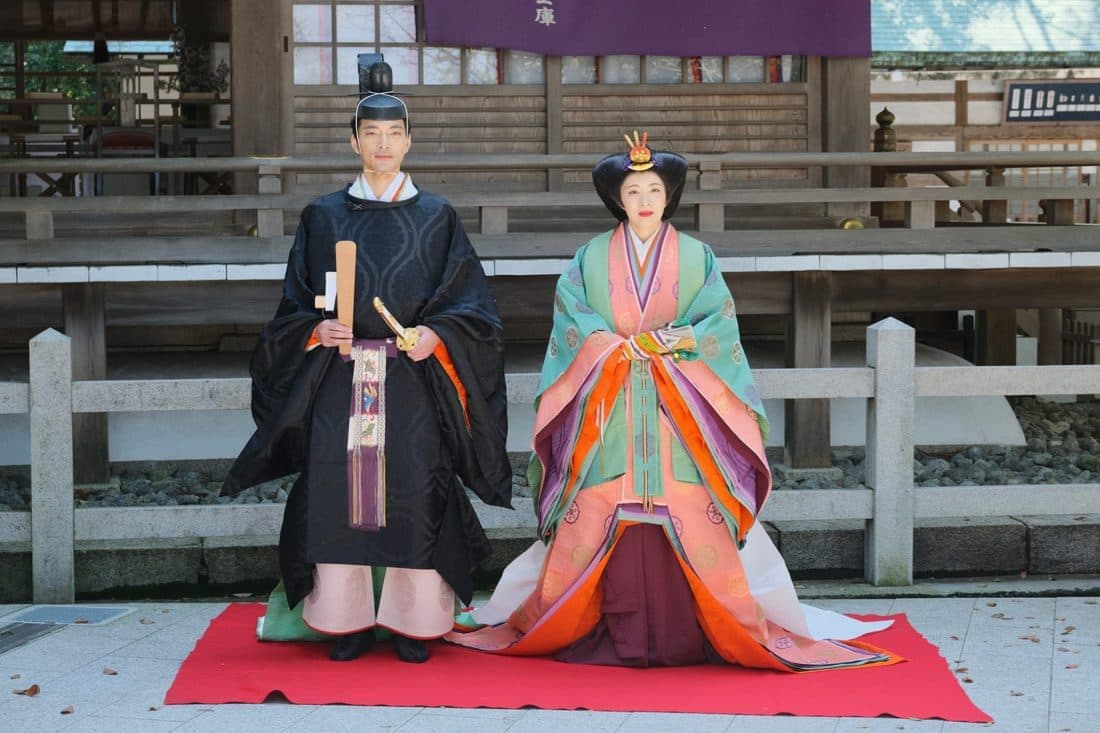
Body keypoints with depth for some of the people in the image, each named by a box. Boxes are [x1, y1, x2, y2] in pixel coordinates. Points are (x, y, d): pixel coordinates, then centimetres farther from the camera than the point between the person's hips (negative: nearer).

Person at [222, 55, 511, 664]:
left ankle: (411, 622, 7)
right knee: (340, 498, -1)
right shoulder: (323, 217, 9)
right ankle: (348, 621, 9)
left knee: (412, 498, -3)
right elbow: (296, 305, 10)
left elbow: (470, 301, 3)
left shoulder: (436, 218, 7)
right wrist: (319, 330, -10)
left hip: (413, 382, -1)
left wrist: (437, 333, -14)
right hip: (339, 383, 1)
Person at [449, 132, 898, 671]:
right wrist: (614, 346, -14)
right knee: (605, 517, -7)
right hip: (609, 413, 1)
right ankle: (619, 638, -1)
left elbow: (718, 323, 1)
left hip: (679, 412, 0)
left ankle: (679, 636, -4)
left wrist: (673, 342, -14)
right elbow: (571, 316, 1)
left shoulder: (696, 257, 9)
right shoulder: (591, 257, 10)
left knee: (685, 518, -10)